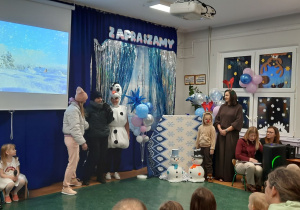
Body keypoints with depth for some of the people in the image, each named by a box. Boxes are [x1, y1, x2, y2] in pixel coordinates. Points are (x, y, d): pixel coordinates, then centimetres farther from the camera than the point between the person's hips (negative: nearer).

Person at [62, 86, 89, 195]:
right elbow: (75, 128, -27)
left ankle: (73, 179, 39)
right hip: (71, 138, -10)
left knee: (76, 159, 22)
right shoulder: (73, 109, -21)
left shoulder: (77, 108, 13)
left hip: (74, 138, 10)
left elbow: (83, 123, 12)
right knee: (73, 162, -6)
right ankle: (65, 187, 1)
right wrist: (83, 142, -27)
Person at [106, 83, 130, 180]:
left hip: (120, 134, 3)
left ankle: (116, 172, 21)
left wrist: (128, 134, 7)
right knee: (109, 154, 1)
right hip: (110, 134, -2)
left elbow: (126, 123, 9)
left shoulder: (124, 109, 7)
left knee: (118, 154, 9)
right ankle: (108, 172, 14)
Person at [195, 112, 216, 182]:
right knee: (202, 162, 12)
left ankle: (209, 176, 6)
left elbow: (213, 139, -9)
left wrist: (212, 148, -13)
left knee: (208, 162, -1)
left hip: (208, 147, -5)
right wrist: (197, 147, 14)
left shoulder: (212, 128, -7)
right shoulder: (200, 127, 7)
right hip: (201, 147, 5)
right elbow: (198, 137, 13)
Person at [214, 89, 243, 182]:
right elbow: (217, 119, 10)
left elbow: (238, 122, -8)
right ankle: (220, 175, 10)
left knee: (229, 155, -3)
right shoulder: (222, 107, 12)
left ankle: (229, 176, 6)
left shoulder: (238, 107, -1)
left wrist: (226, 130, -12)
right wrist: (220, 129, -7)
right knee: (220, 154, 3)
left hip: (232, 134, -4)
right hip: (221, 133, 4)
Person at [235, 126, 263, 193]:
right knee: (250, 165, -38)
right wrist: (249, 159, -17)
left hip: (252, 163, 3)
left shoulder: (257, 143, 12)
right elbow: (237, 156, -10)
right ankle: (250, 185, -15)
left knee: (259, 169, -33)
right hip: (240, 163, -3)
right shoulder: (241, 141, 0)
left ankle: (258, 185, -3)